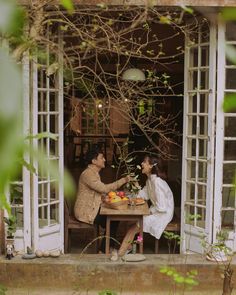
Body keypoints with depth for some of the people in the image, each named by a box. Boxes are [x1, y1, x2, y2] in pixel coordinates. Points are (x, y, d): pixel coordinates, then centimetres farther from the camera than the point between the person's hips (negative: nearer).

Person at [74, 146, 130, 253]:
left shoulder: (94, 172, 12)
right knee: (113, 221, -10)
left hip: (92, 208, 10)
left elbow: (101, 191, 16)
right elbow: (104, 188, -26)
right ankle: (104, 251, 3)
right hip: (85, 212, -10)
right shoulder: (88, 174, -21)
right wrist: (123, 180, -22)